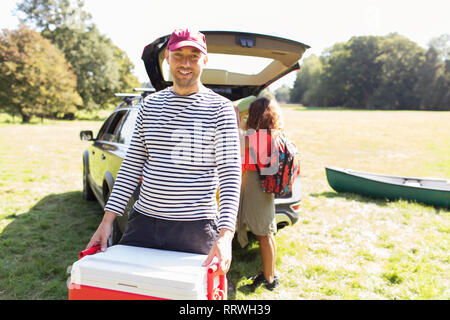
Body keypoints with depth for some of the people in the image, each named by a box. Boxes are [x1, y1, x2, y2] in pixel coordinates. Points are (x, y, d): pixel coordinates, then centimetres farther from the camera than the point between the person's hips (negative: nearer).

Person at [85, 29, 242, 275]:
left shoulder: (220, 108, -4)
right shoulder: (150, 104, 9)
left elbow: (230, 175, -12)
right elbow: (130, 167, 9)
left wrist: (225, 235, -23)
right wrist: (107, 220, 4)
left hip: (195, 228, -4)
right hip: (143, 222, 4)